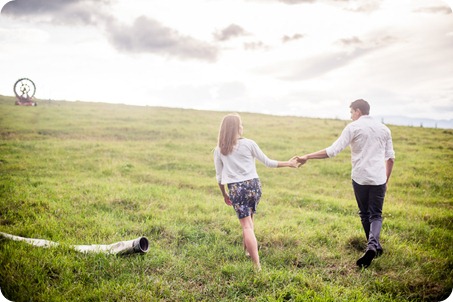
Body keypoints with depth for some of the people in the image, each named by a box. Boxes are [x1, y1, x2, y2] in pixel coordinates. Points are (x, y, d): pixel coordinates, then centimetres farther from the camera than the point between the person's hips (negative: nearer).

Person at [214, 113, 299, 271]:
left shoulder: (219, 150, 2)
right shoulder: (249, 144, -2)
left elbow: (219, 176, 7)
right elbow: (268, 163, 3)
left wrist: (224, 195, 20)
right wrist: (288, 163, 14)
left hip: (235, 188, -1)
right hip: (253, 185, 1)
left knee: (246, 225, 0)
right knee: (249, 219, 25)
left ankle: (257, 265, -7)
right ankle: (247, 250, 41)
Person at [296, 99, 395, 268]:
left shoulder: (353, 127, -4)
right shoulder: (384, 129, 10)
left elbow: (333, 151, -11)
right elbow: (390, 157, 13)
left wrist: (307, 157, -6)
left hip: (360, 178, -2)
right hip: (379, 178, 3)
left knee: (365, 214, 15)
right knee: (376, 215, 6)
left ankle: (374, 247, 24)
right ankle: (373, 244, -19)